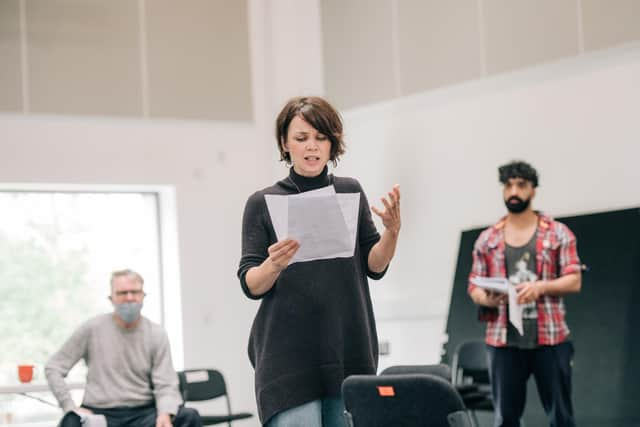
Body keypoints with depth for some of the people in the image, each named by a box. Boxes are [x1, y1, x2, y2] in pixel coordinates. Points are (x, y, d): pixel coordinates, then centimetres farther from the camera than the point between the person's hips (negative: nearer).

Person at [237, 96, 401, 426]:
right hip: (289, 354, -2)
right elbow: (250, 285, -1)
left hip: (348, 351, 3)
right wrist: (273, 265, -23)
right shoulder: (262, 203, 3)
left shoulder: (350, 192, 10)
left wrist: (392, 231, -12)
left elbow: (375, 265, 7)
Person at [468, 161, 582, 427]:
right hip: (503, 340, 2)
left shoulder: (558, 233, 5)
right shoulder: (487, 239, 11)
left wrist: (541, 286, -18)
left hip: (549, 338, -2)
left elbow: (574, 281, 0)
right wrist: (486, 299, -12)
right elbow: (474, 286, 11)